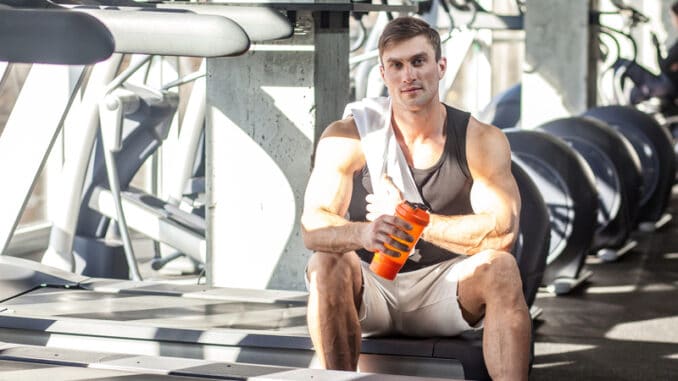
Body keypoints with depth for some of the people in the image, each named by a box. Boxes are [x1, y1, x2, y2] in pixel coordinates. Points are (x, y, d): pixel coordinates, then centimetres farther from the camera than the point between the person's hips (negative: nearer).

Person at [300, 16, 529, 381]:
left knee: (500, 268, -28)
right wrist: (363, 233, -41)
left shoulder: (481, 141, -6)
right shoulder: (346, 139, -7)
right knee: (325, 264, -30)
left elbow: (503, 231, -20)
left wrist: (408, 219, -24)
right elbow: (312, 227, -18)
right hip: (370, 287, 0)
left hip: (443, 288, 0)